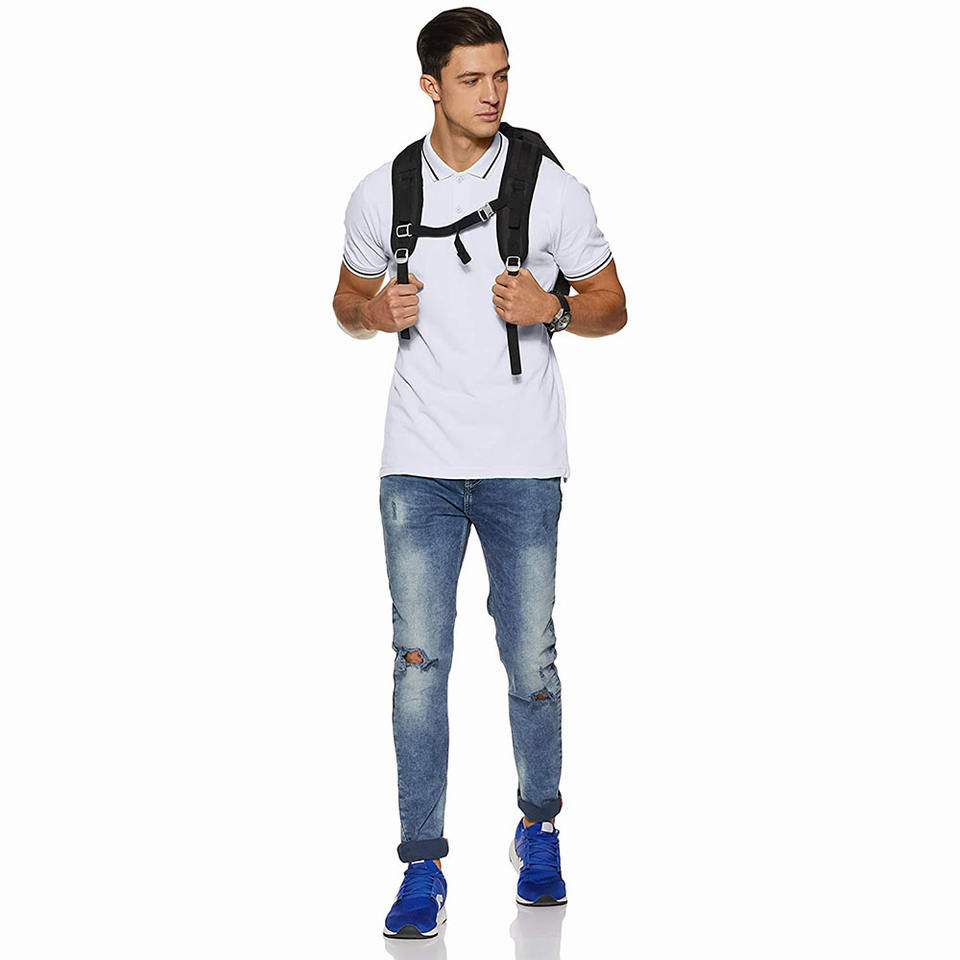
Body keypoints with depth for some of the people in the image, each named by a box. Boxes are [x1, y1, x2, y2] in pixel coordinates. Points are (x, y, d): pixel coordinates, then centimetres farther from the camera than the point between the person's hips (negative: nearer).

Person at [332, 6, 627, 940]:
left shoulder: (551, 187, 0)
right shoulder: (381, 192, 5)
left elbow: (611, 306, 6)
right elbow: (349, 302, 17)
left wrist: (549, 308, -15)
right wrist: (377, 311, -6)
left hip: (522, 467, -1)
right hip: (418, 467, 1)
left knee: (530, 661, 6)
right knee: (419, 662, -2)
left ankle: (538, 829, 30)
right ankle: (423, 870, 6)